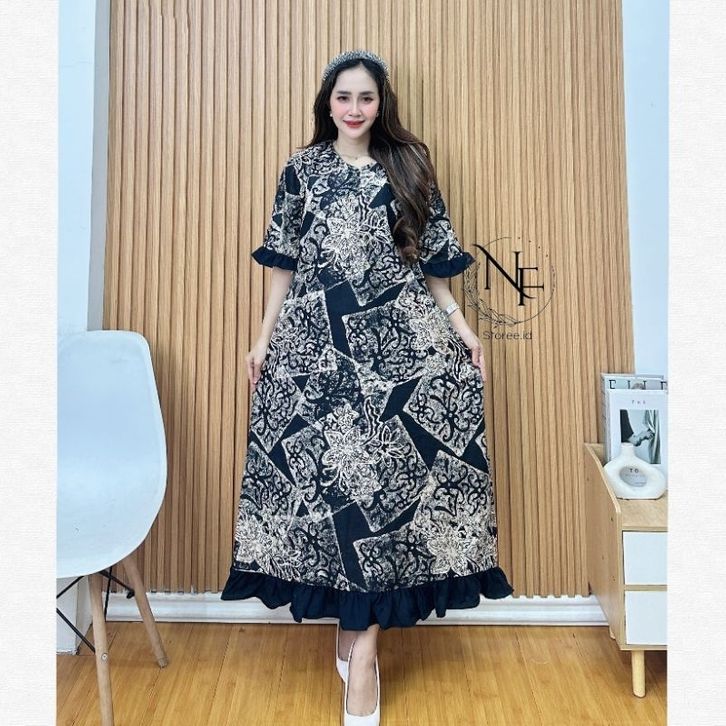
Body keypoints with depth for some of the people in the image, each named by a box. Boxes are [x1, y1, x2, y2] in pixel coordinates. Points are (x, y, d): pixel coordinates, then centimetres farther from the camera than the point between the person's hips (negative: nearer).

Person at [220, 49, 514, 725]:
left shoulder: (409, 167, 12)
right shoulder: (301, 169, 12)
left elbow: (430, 261, 11)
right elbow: (284, 264, 11)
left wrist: (461, 327, 3)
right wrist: (264, 339, 7)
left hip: (400, 340, 0)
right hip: (316, 344, 0)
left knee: (387, 471, -4)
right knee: (328, 472, 0)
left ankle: (360, 639, 7)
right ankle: (356, 630, 19)